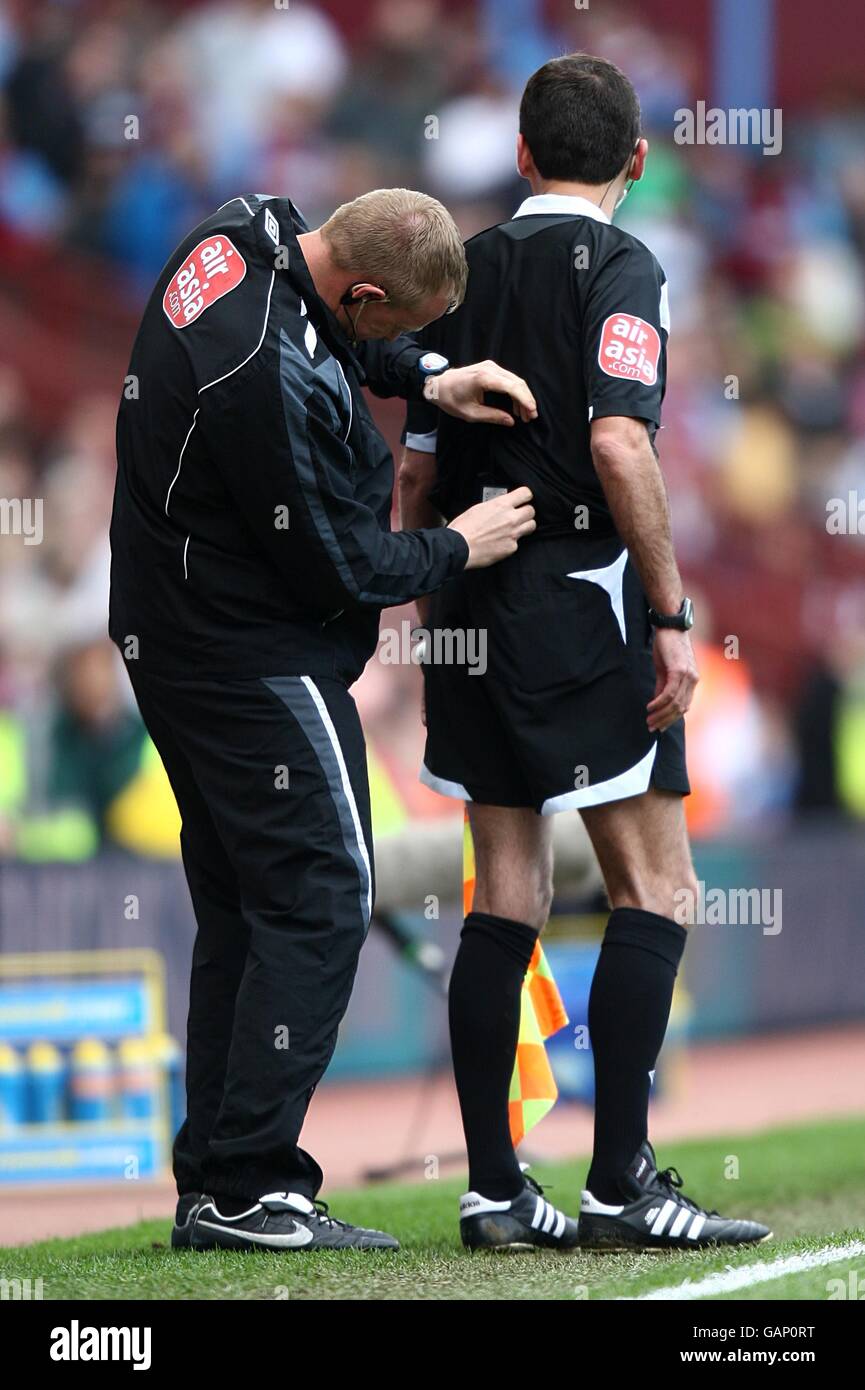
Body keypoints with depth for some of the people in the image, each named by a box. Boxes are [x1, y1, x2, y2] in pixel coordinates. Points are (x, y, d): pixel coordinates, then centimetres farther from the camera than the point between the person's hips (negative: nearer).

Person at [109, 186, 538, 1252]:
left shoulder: (241, 235, -2)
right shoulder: (274, 377, -30)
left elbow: (338, 340, 22)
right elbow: (339, 565, -18)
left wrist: (422, 379, 7)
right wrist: (456, 550, -2)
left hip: (174, 638, 10)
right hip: (258, 662, -10)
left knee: (239, 906, 13)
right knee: (319, 897, -6)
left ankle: (211, 1182, 15)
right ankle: (246, 1188, -7)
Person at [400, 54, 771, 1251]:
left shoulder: (465, 270, 12)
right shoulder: (618, 267, -8)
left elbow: (418, 468, 12)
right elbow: (618, 446, -20)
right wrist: (672, 615, -16)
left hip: (473, 609, 7)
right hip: (580, 601, -7)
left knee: (507, 898, 9)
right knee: (653, 892, -1)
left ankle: (493, 1189, 8)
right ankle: (620, 1183, -7)